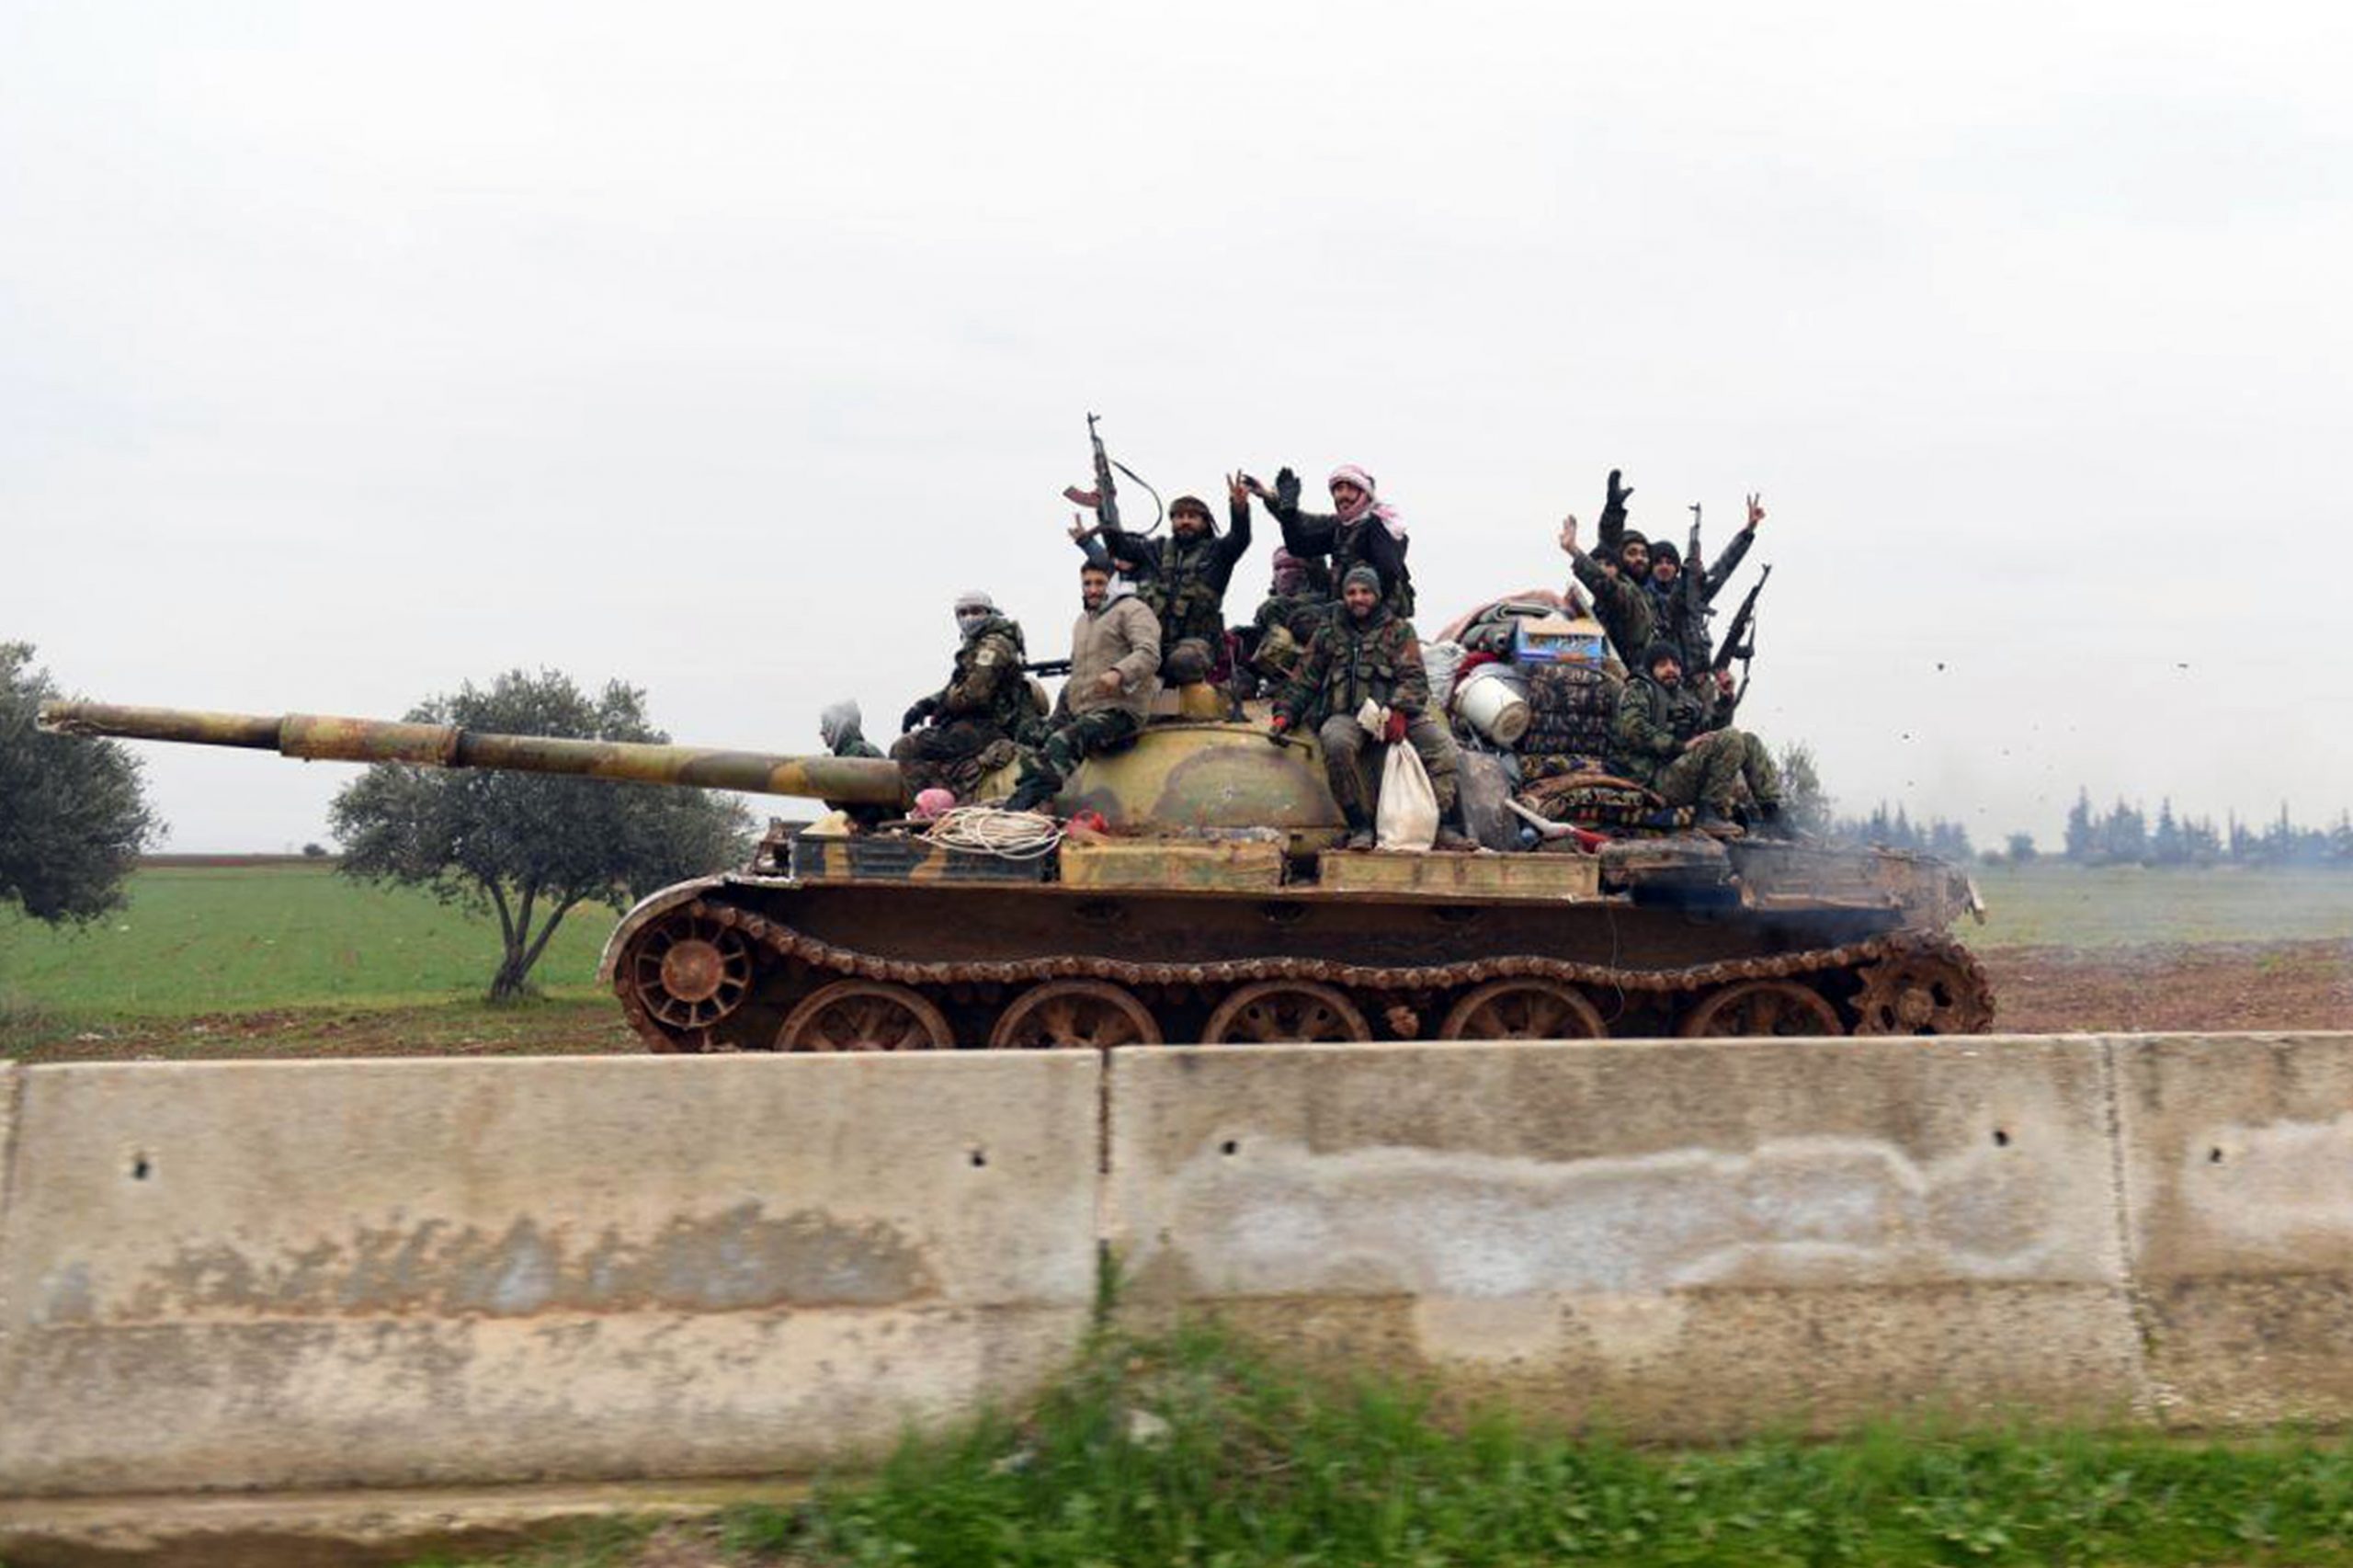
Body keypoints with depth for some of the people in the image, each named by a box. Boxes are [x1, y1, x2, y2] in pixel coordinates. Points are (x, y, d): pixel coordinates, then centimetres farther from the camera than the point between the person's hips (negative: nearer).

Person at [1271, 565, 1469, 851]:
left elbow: (1414, 677, 4)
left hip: (1392, 712, 1)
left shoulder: (1399, 629, 16)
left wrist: (1399, 711, -15)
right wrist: (1285, 714, 5)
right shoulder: (1328, 634, 21)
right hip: (1345, 714, -1)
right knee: (1337, 743, -36)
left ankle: (1441, 825, -24)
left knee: (1441, 741, -24)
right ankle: (1360, 827, -29)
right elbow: (1304, 680, 21)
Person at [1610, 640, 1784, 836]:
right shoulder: (1637, 690, 4)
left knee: (1749, 742, 5)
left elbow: (1713, 729, 29)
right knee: (1731, 740, -22)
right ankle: (1710, 815, -25)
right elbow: (1632, 729, -15)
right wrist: (1681, 746, -20)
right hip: (1658, 778, -8)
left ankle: (1772, 813, -1)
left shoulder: (1684, 695, 28)